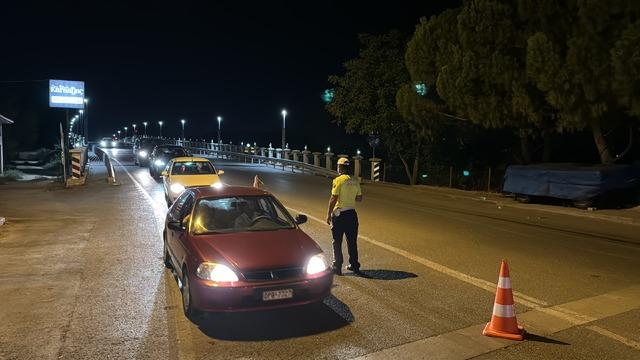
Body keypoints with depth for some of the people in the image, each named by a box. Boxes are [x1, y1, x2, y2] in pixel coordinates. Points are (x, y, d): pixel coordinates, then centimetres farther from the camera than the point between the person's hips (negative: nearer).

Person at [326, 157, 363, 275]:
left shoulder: (338, 180, -13)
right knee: (352, 242, 14)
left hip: (339, 214, -5)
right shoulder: (355, 181, 5)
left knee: (337, 242, 5)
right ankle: (354, 266, 20)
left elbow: (333, 198, -17)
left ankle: (337, 267, 8)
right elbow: (359, 198, 10)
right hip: (352, 213, 5)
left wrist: (329, 214, -10)